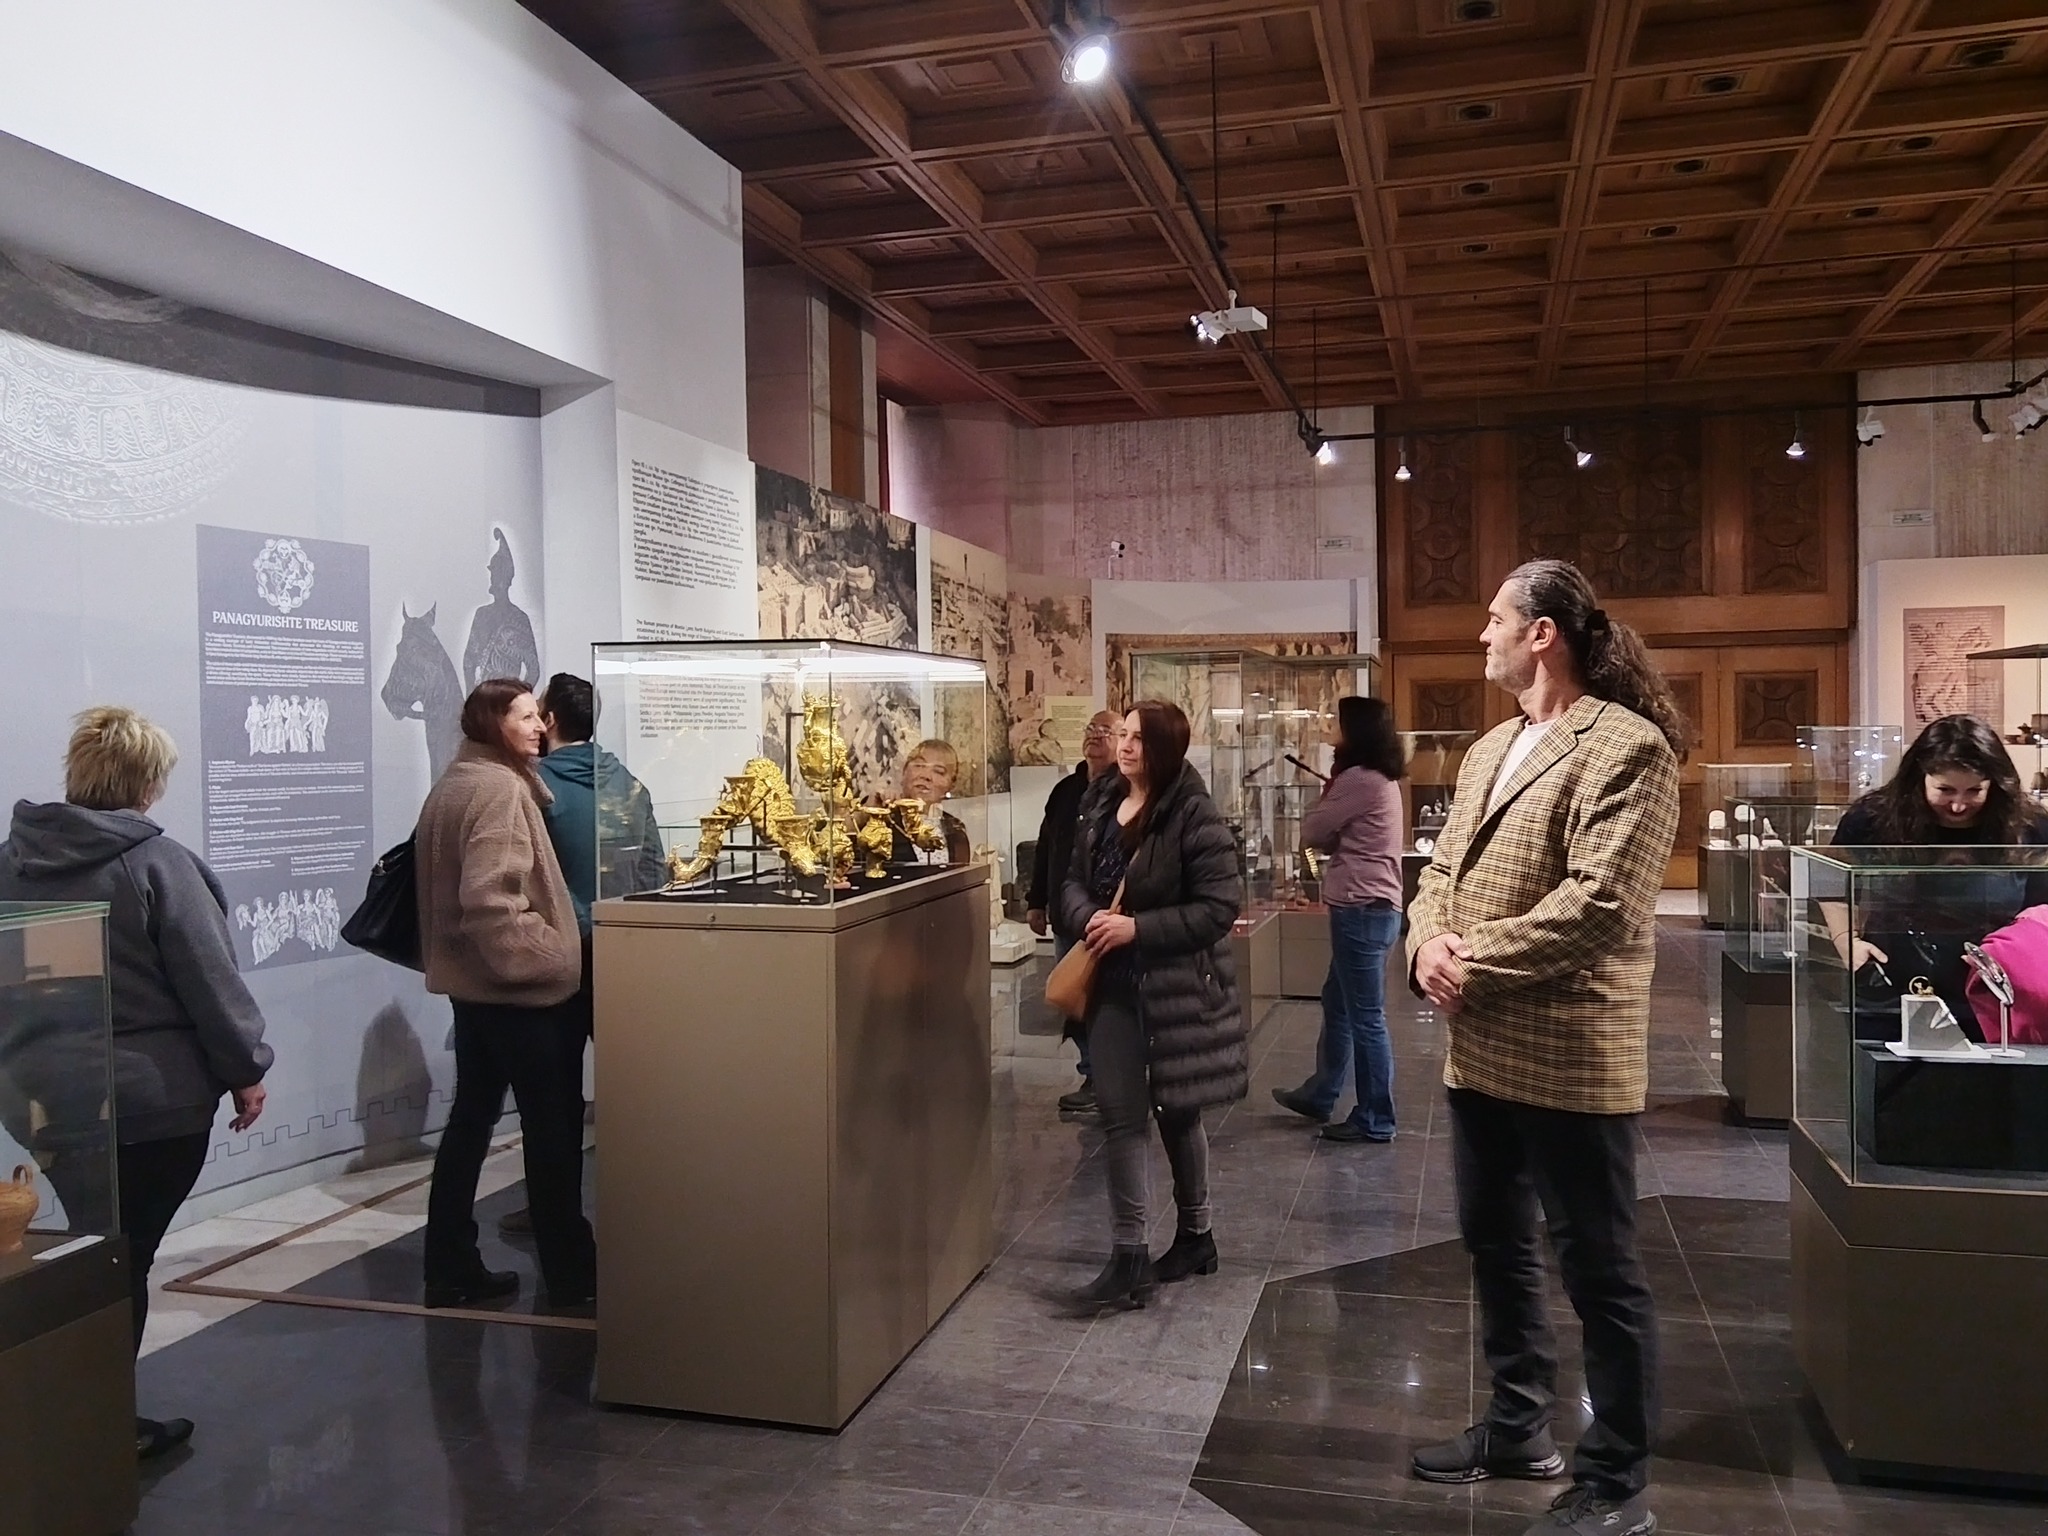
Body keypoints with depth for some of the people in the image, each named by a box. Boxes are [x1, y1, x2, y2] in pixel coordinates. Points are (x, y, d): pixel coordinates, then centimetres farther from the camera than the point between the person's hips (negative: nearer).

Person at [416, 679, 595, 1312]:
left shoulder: (453, 785, 14)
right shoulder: (500, 787, -17)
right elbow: (492, 896, -26)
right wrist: (547, 954, -18)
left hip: (472, 980, 10)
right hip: (517, 983, -9)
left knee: (472, 1115, 13)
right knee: (551, 1124, 0)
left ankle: (452, 1267, 20)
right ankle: (571, 1273, 10)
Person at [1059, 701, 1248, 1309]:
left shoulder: (1195, 815, -14)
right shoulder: (1101, 803, 6)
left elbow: (1218, 906, -17)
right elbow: (1075, 880, 12)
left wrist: (1136, 928, -21)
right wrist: (1087, 917, -10)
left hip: (1178, 984, -6)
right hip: (1113, 981, 6)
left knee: (1176, 1109, 7)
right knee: (1121, 1114, 6)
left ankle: (1195, 1234, 23)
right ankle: (1128, 1256, 16)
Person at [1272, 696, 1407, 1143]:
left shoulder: (1358, 779, -16)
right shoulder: (1380, 779, 16)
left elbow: (1311, 833, -8)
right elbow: (1338, 836, 14)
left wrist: (1324, 799, 8)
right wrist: (1329, 807, -3)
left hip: (1362, 909, -11)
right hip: (1371, 907, 11)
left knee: (1365, 1016, -2)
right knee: (1338, 1005, 20)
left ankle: (1375, 1120, 7)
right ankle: (1319, 1096, 32)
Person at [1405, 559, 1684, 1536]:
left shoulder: (1625, 747, -13)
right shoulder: (1489, 751, 15)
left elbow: (1599, 902, -23)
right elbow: (1442, 870, 15)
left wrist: (1473, 961, -17)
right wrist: (1428, 942, -6)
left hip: (1570, 1055, -9)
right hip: (1480, 1050, 9)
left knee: (1598, 1269, 5)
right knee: (1495, 1243, 20)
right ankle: (1519, 1427, 38)